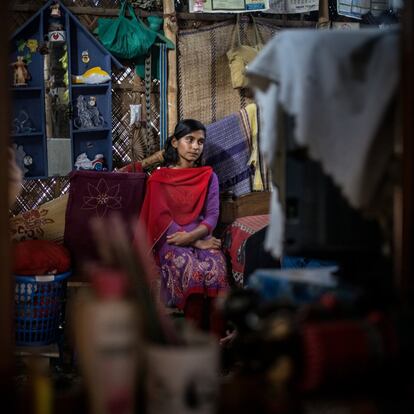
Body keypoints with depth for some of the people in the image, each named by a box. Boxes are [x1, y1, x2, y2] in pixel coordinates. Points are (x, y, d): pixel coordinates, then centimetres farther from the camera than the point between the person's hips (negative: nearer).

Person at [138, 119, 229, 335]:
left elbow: (212, 215, 5)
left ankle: (218, 339, -30)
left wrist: (192, 236, -16)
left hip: (201, 236, 2)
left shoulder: (208, 176, 17)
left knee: (216, 268, -33)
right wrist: (198, 243, -13)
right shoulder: (159, 178, 8)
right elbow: (162, 219, -3)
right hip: (171, 242, -2)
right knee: (192, 269, -35)